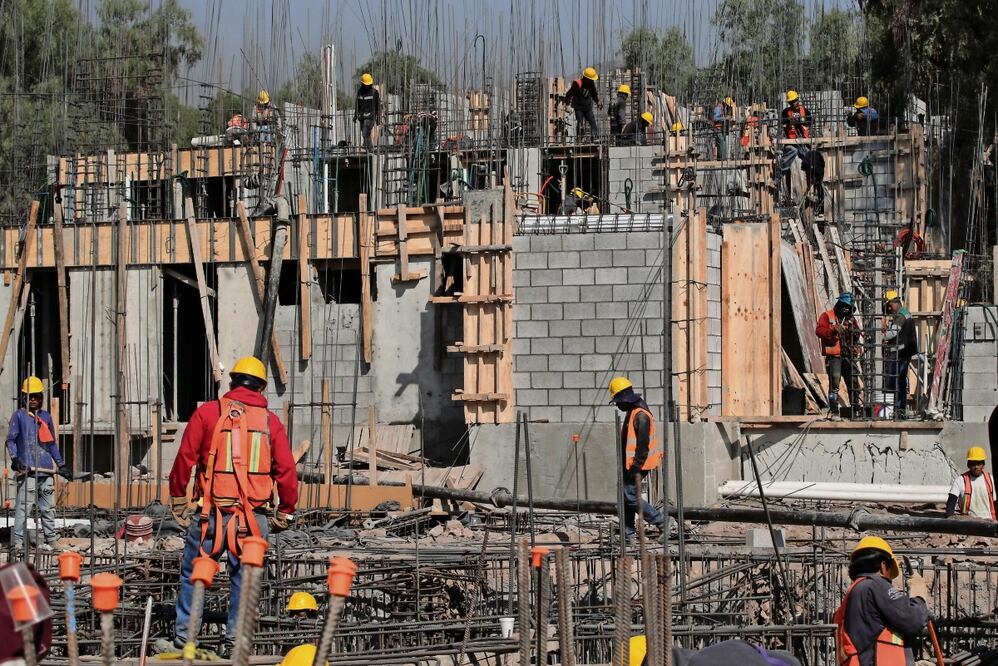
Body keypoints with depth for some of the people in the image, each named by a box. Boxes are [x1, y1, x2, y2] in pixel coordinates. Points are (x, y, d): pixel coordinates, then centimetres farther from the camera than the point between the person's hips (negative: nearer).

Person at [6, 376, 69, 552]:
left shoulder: (46, 417, 19)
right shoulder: (18, 416, 5)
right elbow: (11, 440, -1)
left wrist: (61, 465, 23)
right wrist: (15, 458, -18)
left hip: (46, 470, 5)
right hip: (27, 469, -5)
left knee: (48, 508, 7)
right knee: (23, 506, -11)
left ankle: (51, 539, 13)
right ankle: (18, 541, -12)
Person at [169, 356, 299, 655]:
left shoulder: (207, 413, 0)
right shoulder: (270, 421, 5)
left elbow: (185, 459, 1)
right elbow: (287, 471, 5)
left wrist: (178, 501, 11)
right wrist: (286, 512, 16)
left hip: (212, 514, -1)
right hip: (255, 516, 1)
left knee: (192, 574, 12)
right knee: (244, 579, 9)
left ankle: (184, 633, 16)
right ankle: (235, 639, 8)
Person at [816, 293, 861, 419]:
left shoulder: (851, 319, 18)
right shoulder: (827, 316, 2)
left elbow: (857, 336, 16)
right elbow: (819, 331, -12)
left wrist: (854, 332, -8)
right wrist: (834, 330, -27)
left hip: (848, 356, 5)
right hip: (833, 356, -5)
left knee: (853, 384, 7)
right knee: (834, 384, -10)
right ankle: (834, 411, -9)